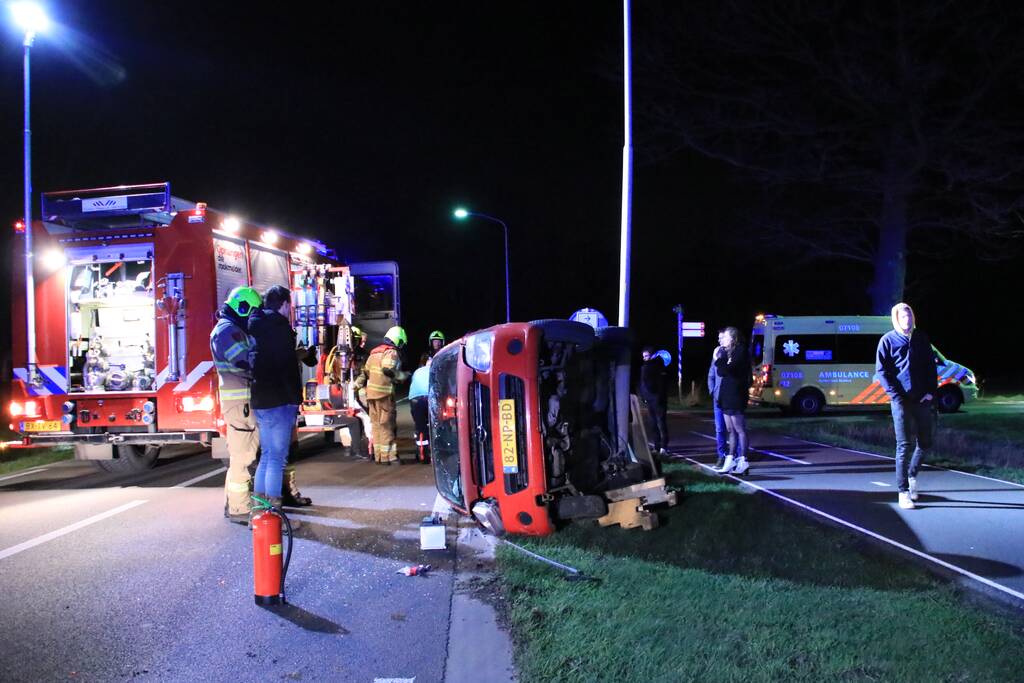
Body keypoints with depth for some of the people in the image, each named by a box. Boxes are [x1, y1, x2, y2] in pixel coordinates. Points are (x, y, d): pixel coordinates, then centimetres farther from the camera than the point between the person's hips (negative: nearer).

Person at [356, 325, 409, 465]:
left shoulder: (374, 352, 19)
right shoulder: (391, 352, -7)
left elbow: (366, 371, 21)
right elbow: (388, 369, -21)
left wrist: (359, 384, 23)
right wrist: (403, 376, -10)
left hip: (371, 392, 8)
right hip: (384, 393, -8)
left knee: (375, 424, 12)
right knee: (386, 425, -5)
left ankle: (378, 455, 17)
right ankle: (388, 456, -4)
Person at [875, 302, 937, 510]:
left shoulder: (921, 338, 10)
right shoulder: (888, 340, 0)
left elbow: (931, 366, 13)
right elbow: (881, 371, -2)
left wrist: (931, 391, 0)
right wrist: (895, 395, -11)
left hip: (923, 399, 4)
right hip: (901, 400, -4)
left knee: (926, 442, 10)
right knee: (904, 446, -4)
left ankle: (912, 475, 35)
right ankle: (903, 492, 2)